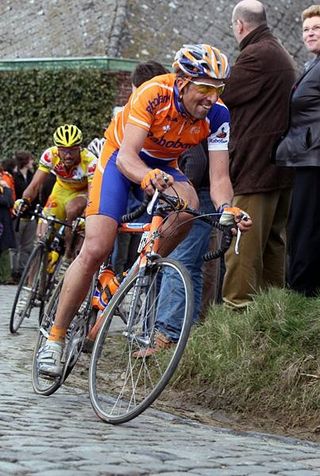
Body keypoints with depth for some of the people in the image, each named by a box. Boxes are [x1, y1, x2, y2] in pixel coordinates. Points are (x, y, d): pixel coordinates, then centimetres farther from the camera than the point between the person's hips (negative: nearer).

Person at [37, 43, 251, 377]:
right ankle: (54, 339, -4)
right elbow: (126, 156, -39)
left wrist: (227, 209, -46)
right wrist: (147, 177, -60)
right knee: (96, 250, -16)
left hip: (163, 166, 4)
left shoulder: (216, 115, -22)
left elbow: (219, 177, -25)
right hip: (121, 157, -3)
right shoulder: (154, 94, -33)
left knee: (188, 206, -32)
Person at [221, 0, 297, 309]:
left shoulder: (255, 55, -13)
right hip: (280, 166, 10)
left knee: (243, 242, -9)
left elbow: (221, 97, -11)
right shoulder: (282, 55, 19)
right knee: (273, 239, 14)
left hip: (254, 164, -10)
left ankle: (236, 305, -10)